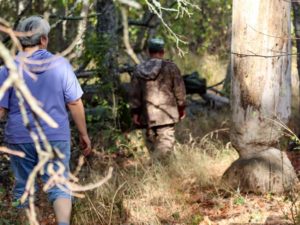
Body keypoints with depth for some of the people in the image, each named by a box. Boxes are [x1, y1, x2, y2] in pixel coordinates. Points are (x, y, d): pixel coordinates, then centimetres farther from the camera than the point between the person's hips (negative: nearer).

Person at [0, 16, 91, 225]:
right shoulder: (60, 64, -4)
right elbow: (75, 103, 0)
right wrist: (84, 134, 10)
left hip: (21, 139, 1)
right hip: (56, 137, 0)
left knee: (23, 186, 13)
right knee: (59, 186, 0)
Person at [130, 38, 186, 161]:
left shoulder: (139, 70, 6)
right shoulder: (170, 67, -5)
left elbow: (134, 94, 7)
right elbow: (179, 90, -1)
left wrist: (135, 112, 12)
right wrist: (181, 108, 10)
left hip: (148, 115, 5)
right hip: (166, 114, -4)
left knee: (152, 142, 16)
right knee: (165, 142, -7)